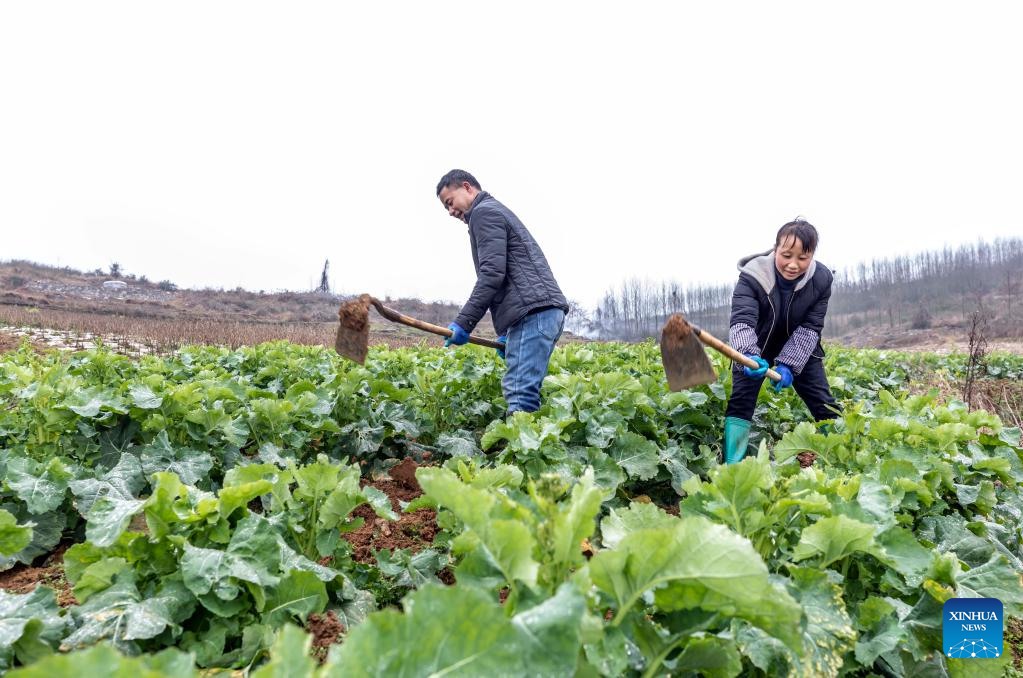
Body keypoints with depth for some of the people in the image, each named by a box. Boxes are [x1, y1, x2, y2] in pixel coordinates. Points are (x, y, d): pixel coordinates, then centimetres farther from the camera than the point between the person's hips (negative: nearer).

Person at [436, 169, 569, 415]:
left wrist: (464, 322, -12)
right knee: (525, 391, 6)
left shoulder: (484, 212, 1)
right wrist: (507, 331, 24)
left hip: (532, 311, -10)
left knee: (520, 394, -16)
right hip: (544, 310, 10)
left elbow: (492, 273, -13)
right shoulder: (498, 211, 32)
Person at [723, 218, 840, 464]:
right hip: (755, 348, -2)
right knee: (740, 402, -14)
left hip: (800, 350, 3)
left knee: (824, 403, 1)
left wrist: (789, 364, -34)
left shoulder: (820, 279, -20)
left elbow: (810, 328, -20)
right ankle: (732, 466, -10)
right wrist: (748, 355, -61)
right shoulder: (753, 276, -29)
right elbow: (741, 321, -41)